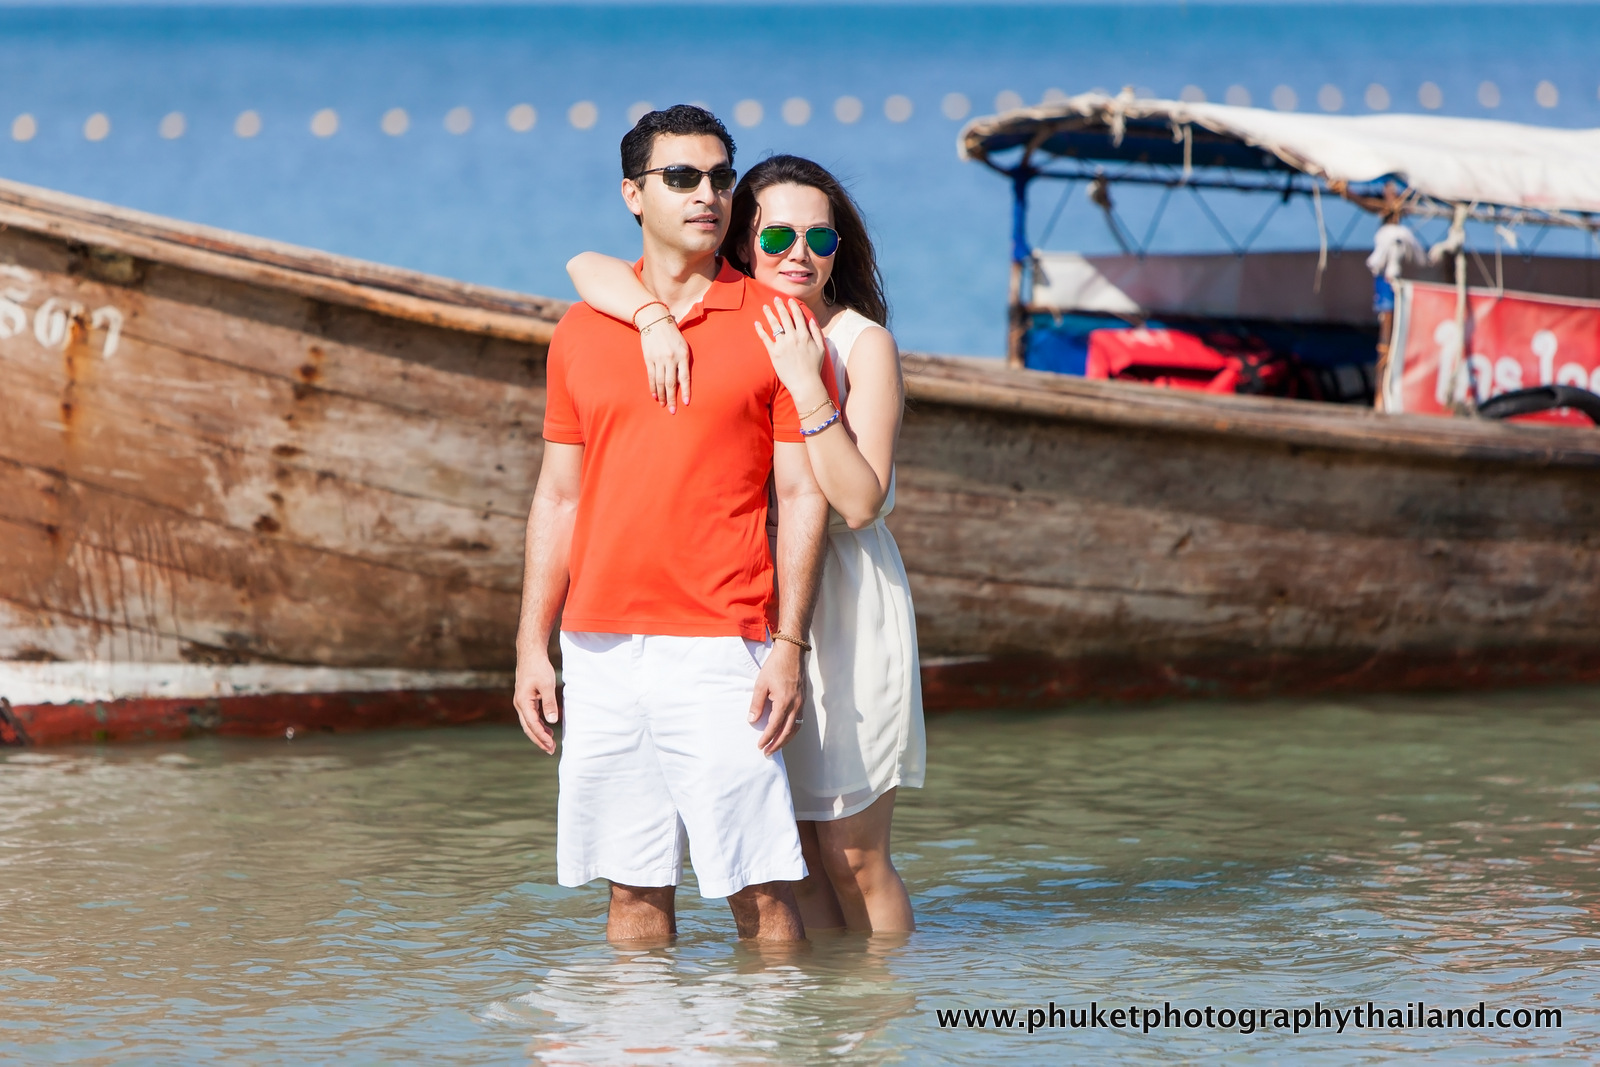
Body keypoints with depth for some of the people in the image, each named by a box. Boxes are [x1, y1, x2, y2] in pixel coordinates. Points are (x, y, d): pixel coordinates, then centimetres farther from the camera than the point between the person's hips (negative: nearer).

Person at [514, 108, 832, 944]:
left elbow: (804, 496, -1)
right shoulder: (582, 331, 11)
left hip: (718, 652, -3)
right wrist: (533, 645, 7)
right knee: (633, 888, 7)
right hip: (599, 650, 3)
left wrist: (789, 646, -9)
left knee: (759, 887, -4)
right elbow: (558, 496, 14)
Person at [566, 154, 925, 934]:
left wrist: (808, 389, -24)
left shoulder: (862, 343, -7)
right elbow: (587, 269, -5)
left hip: (844, 603, -4)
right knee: (787, 851, 7)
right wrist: (653, 319, -22)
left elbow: (859, 501, -16)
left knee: (853, 860, -2)